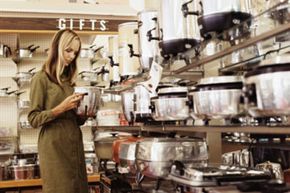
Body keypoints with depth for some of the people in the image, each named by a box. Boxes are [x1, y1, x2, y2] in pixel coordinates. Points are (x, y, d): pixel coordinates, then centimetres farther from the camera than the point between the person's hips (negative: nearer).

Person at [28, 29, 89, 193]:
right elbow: (34, 119, -10)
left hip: (75, 144, 6)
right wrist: (61, 108, -19)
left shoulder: (69, 80, 16)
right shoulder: (41, 78, -4)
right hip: (54, 146, -6)